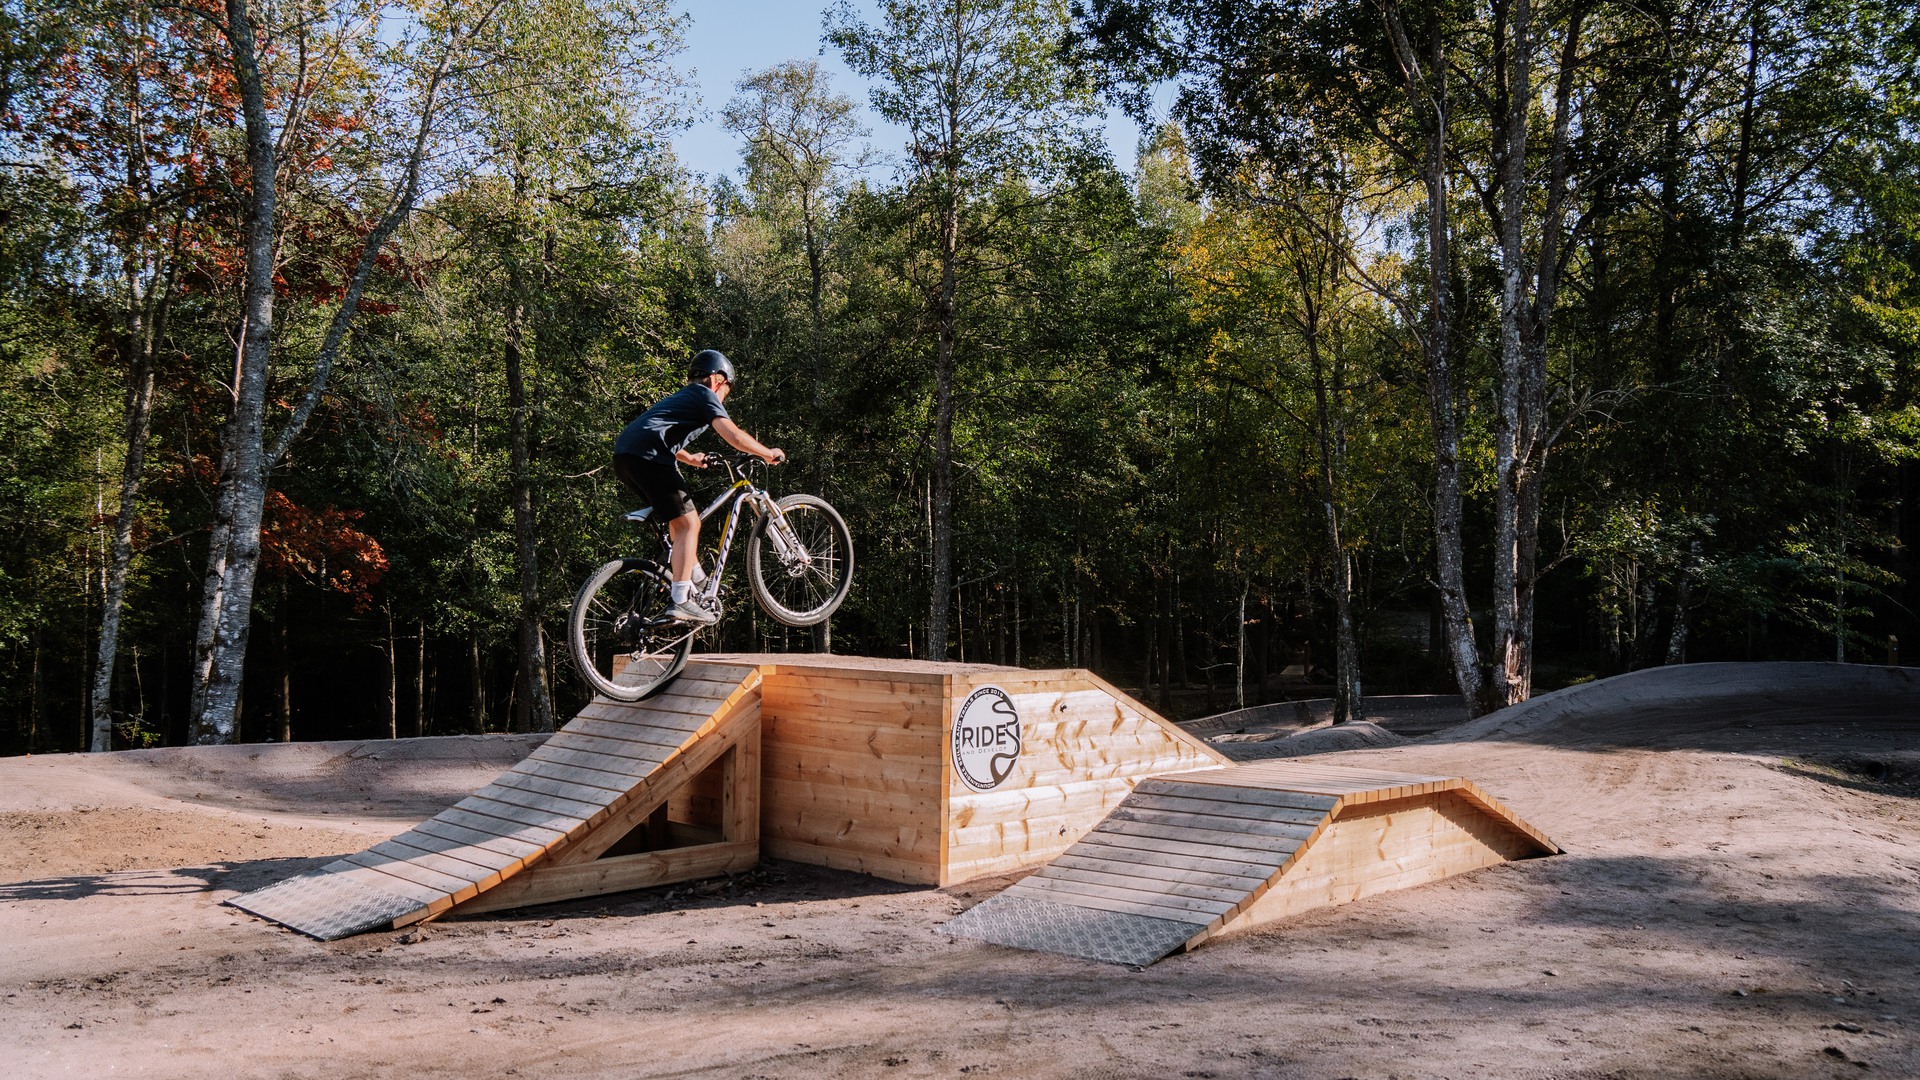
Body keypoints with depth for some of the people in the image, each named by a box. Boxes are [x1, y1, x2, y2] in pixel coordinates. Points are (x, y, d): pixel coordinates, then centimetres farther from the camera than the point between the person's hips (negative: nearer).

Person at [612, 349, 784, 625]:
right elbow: (734, 436, -8)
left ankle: (694, 583, 27)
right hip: (647, 457, -10)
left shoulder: (682, 396, 32)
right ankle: (681, 601, -16)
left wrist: (689, 458, 61)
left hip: (624, 456, 10)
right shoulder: (705, 395, 5)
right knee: (688, 524, -8)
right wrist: (769, 453, 6)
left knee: (681, 520, 21)